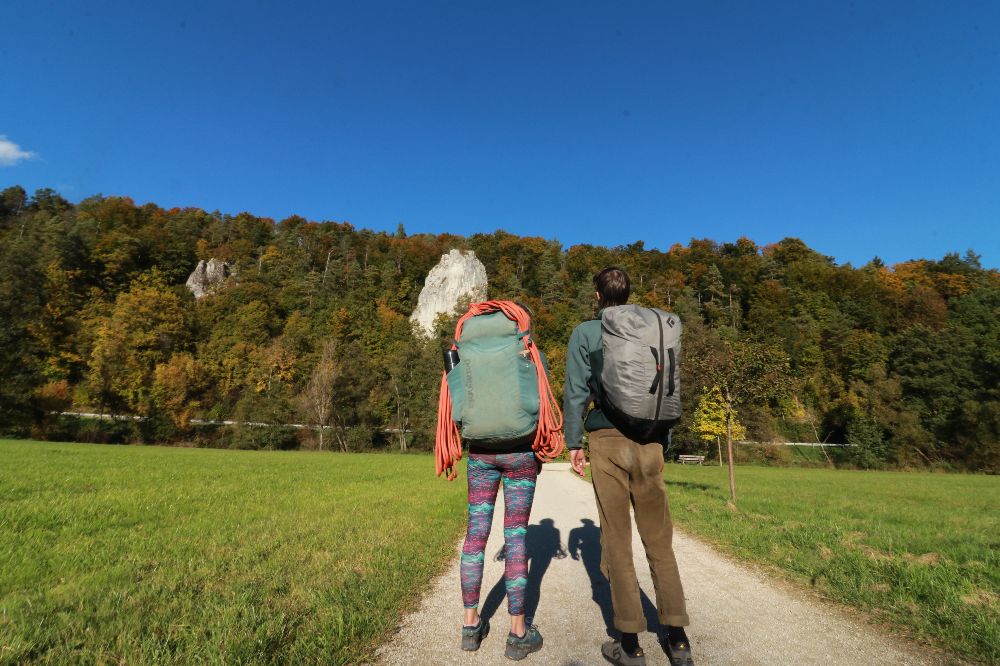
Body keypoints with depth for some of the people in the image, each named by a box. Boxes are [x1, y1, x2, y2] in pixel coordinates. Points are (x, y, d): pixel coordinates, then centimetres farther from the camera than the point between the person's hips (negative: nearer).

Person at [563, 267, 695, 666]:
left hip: (607, 439, -2)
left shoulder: (585, 333, 1)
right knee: (659, 537, 11)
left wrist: (573, 443, 3)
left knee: (616, 540, 5)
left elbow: (576, 391, -4)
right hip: (648, 438, 3)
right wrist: (662, 441, 17)